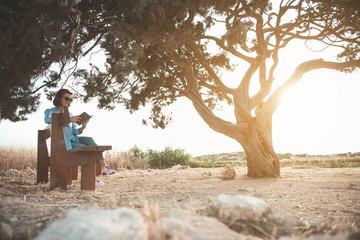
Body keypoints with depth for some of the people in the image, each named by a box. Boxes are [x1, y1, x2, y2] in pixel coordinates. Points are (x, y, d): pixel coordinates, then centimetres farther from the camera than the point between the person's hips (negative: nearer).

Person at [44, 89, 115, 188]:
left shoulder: (68, 114, 24)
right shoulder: (50, 111, 6)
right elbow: (47, 119, -21)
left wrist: (82, 128, -8)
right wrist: (69, 120, -27)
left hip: (72, 139, 5)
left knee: (89, 139, -25)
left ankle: (104, 166, -33)